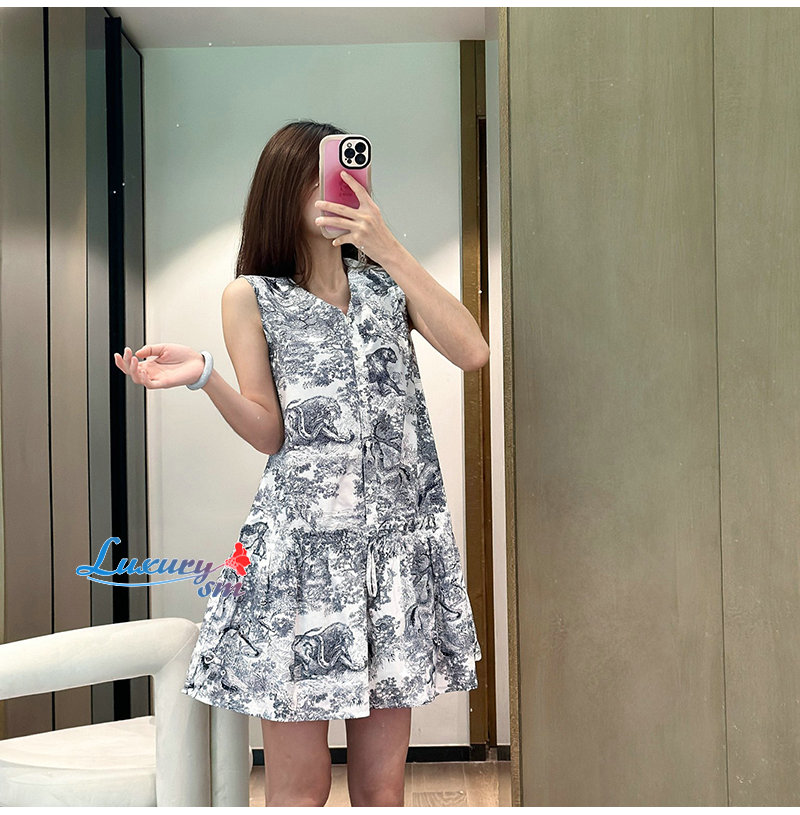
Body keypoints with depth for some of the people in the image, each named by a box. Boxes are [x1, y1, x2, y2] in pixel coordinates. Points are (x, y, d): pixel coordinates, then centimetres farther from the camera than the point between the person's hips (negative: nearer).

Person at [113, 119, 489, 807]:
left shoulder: (388, 280, 13)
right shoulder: (252, 297, 5)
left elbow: (472, 352, -4)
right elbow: (271, 434, 0)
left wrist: (388, 247, -5)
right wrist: (203, 376, -18)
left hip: (400, 538, 3)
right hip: (303, 546, -2)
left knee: (382, 787, 9)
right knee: (299, 790, 3)